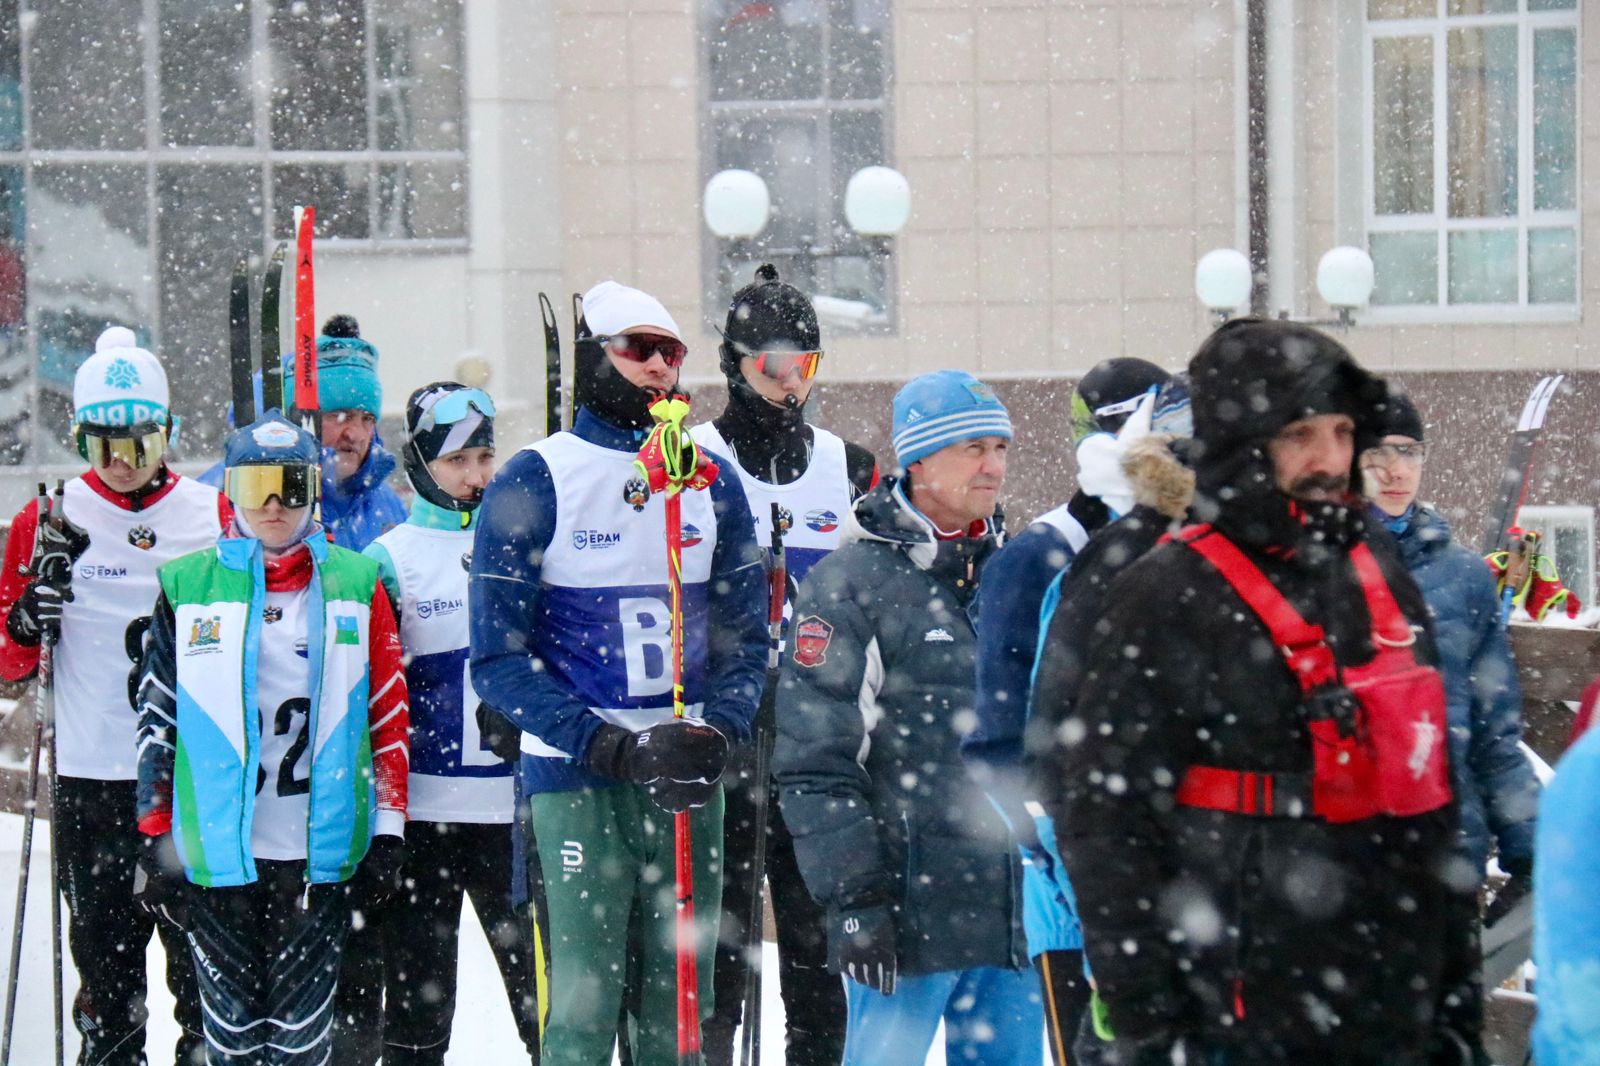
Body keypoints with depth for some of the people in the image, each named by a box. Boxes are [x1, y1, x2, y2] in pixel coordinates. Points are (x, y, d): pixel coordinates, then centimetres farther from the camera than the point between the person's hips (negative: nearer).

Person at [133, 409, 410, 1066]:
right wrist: (154, 837, 4)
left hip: (321, 856, 0)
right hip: (214, 852, 0)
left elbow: (389, 715, 7)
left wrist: (387, 834, 2)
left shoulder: (356, 584, 6)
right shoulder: (188, 586, 5)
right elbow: (157, 717, 8)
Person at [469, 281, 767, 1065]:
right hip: (575, 778, -4)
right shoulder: (534, 483, -3)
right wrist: (609, 746, -17)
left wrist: (716, 730, -7)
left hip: (687, 782, 5)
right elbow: (498, 656, -6)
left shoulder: (711, 483, 11)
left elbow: (745, 633, 13)